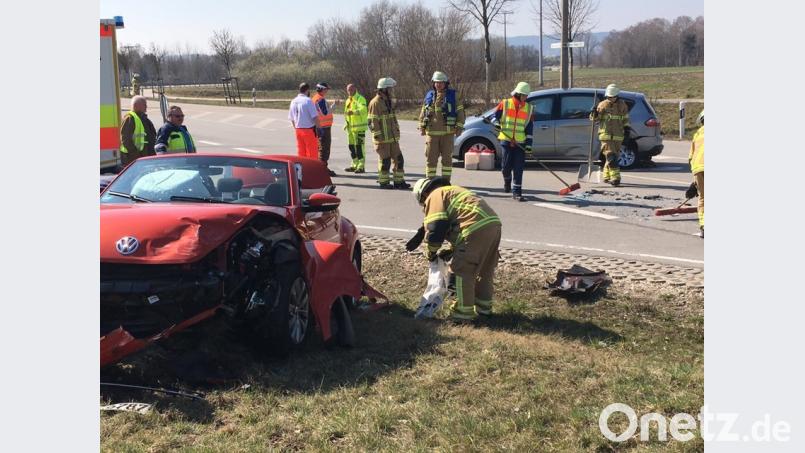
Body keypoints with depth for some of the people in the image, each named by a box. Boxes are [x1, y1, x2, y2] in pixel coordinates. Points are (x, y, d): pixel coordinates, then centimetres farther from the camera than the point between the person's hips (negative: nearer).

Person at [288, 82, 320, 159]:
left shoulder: (293, 101, 7)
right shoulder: (308, 100, -13)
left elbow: (292, 118, 14)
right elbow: (315, 117, -16)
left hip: (298, 130, 6)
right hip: (309, 130, -6)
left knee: (301, 152, 12)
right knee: (312, 153, 0)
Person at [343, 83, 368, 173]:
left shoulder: (360, 99, -8)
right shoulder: (348, 100, 19)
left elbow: (362, 109, -27)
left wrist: (353, 112, -43)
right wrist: (347, 123, 18)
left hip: (359, 127, -9)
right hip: (351, 127, 9)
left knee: (359, 146, -11)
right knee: (352, 146, 12)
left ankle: (361, 167, -8)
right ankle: (355, 165, 22)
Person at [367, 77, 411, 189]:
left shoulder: (388, 101, 16)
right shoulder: (375, 103, -13)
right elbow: (372, 121, -17)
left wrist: (397, 131, 19)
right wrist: (378, 135, -19)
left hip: (393, 138, 9)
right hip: (382, 139, -9)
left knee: (398, 159, 9)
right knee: (385, 161, -1)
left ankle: (399, 181, 17)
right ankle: (383, 182, 10)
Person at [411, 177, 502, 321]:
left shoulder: (434, 196, 6)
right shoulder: (453, 190, 34)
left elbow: (435, 227, -5)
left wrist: (431, 252, 9)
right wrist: (451, 250, 27)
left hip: (477, 228, -9)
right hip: (493, 223, 9)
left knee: (462, 270, 2)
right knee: (485, 269, 22)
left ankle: (464, 310, 10)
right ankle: (484, 306, 33)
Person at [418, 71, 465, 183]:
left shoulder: (453, 95, 3)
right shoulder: (429, 95, 11)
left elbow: (460, 112, 2)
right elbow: (423, 112, 17)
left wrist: (459, 127, -5)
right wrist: (421, 127, 11)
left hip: (448, 132, -2)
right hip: (432, 132, 2)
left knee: (447, 157, 4)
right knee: (431, 158, 3)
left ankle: (446, 181, 12)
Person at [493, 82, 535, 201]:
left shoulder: (529, 108, 9)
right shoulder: (505, 104, 1)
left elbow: (530, 127, 8)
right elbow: (495, 115, 7)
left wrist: (529, 143, 1)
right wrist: (496, 123, -16)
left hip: (520, 142, 1)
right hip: (506, 140, -1)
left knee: (519, 168, -4)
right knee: (506, 165, 1)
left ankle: (516, 192, 0)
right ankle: (507, 180, 34)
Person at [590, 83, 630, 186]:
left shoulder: (622, 105, 7)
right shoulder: (602, 105, 1)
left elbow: (625, 118, 20)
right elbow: (594, 118, 7)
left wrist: (626, 128, 11)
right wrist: (594, 113, -13)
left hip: (618, 136, 3)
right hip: (606, 135, -3)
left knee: (614, 157, 9)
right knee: (610, 156, -14)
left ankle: (607, 176, 24)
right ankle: (615, 178, -16)